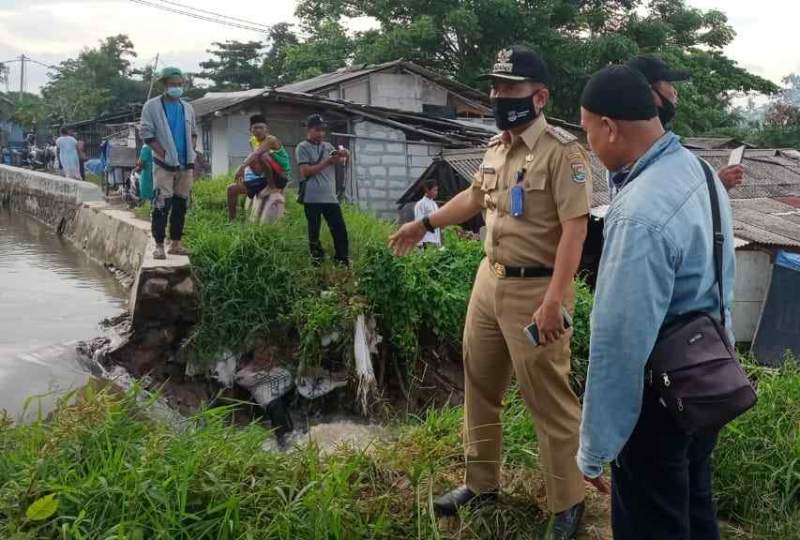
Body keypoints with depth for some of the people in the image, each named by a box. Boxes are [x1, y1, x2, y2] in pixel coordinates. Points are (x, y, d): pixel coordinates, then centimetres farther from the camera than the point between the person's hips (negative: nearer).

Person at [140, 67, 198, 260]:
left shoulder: (187, 108, 13)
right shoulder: (152, 106, -2)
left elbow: (193, 133, 22)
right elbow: (147, 134, -6)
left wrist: (191, 151, 5)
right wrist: (164, 154, -13)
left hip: (186, 164, 5)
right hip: (164, 165, -5)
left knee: (181, 204, 8)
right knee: (162, 205, -8)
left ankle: (176, 243, 16)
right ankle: (159, 245, -4)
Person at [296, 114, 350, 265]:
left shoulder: (328, 146, 15)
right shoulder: (302, 148, -2)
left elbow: (342, 161, 15)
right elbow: (305, 171, -12)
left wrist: (344, 155, -9)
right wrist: (327, 162, -14)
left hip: (330, 197, 5)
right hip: (312, 198, -5)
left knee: (340, 230, 4)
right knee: (314, 232, 3)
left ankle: (343, 261, 13)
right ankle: (317, 262, 13)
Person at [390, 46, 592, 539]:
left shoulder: (562, 151, -16)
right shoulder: (497, 147, 10)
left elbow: (574, 229, -22)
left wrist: (554, 302, -28)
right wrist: (425, 224, 36)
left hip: (535, 289, -8)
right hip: (489, 280, 9)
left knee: (549, 400, 1)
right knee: (480, 384, 17)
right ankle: (483, 483, 35)